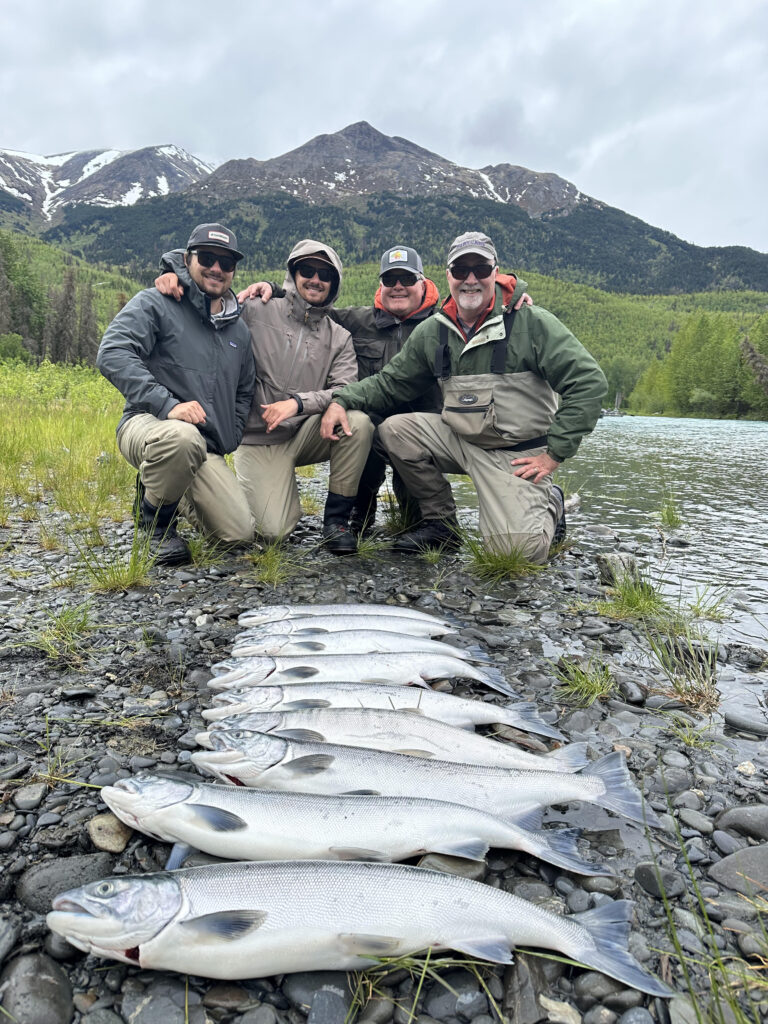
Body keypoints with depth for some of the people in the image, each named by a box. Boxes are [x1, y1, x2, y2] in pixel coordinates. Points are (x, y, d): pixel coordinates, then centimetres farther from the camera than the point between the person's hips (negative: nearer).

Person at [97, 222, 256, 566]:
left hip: (207, 449, 6)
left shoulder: (238, 329, 19)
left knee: (239, 533, -7)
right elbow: (112, 353, -16)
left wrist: (229, 442, 14)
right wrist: (167, 404, -27)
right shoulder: (155, 303, 0)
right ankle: (155, 515, -10)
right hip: (148, 424, -6)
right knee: (183, 437, -43)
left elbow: (244, 392, 30)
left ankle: (173, 493, 25)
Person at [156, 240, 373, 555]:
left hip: (306, 434, 3)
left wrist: (298, 402, -24)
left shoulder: (339, 338, 7)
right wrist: (174, 273, -15)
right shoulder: (256, 312, 0)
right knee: (274, 531, -18)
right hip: (259, 440, -2)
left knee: (358, 422, -29)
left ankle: (336, 518, -10)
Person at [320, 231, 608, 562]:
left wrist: (555, 453, -15)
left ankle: (548, 505, 15)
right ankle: (441, 521, 3)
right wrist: (342, 400, -10)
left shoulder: (532, 322, -11)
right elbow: (389, 382, 9)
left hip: (520, 454, -5)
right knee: (394, 430, -14)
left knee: (518, 550, -23)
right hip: (460, 440, 5)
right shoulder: (432, 331, 4)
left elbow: (589, 382, -13)